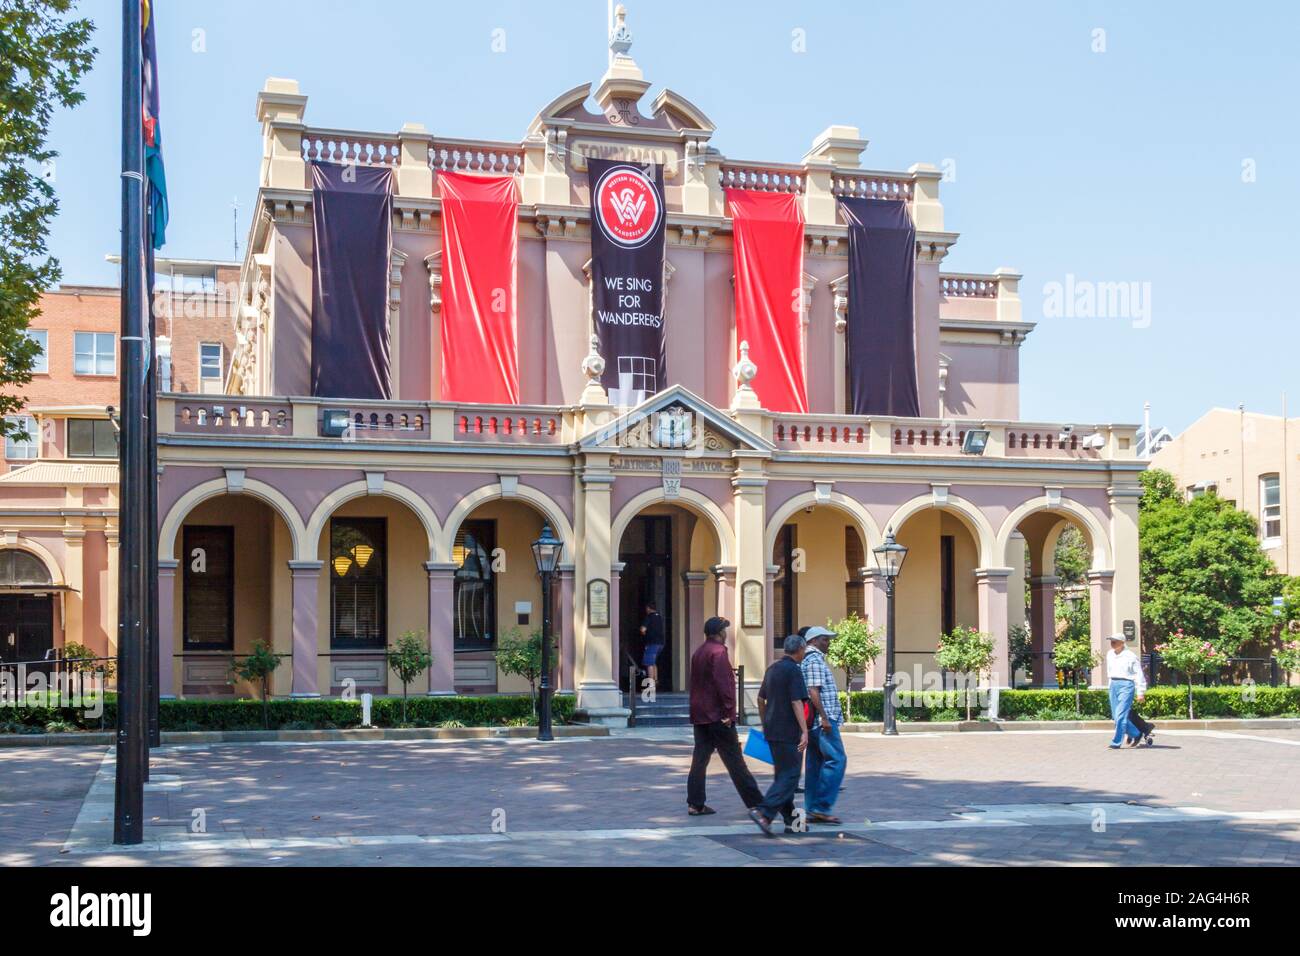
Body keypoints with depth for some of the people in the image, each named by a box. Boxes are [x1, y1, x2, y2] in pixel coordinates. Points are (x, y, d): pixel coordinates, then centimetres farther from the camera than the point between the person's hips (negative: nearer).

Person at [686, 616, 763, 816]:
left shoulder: (698, 652, 15)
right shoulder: (718, 652, -13)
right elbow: (723, 683, -20)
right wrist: (728, 711, -18)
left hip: (699, 715, 8)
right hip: (717, 715, -8)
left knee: (700, 759, 7)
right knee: (735, 762, -3)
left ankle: (695, 804, 5)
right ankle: (756, 803, 2)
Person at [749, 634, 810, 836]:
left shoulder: (772, 669, 14)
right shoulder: (794, 671, -12)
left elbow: (761, 699, 21)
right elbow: (796, 702, -21)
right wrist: (804, 731, -24)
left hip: (772, 730, 9)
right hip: (788, 732, -9)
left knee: (782, 774, 13)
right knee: (790, 775, -6)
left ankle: (790, 820, 17)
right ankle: (764, 812, -18)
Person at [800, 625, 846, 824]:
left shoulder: (806, 659, 20)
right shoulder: (815, 660, -12)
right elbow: (813, 692, -21)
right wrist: (824, 718, -22)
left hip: (814, 722, 11)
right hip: (823, 720, -11)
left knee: (815, 763, 10)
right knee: (836, 759, -10)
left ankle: (812, 809, 12)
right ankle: (821, 807, -12)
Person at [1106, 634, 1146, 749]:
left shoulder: (1130, 656, -7)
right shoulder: (1110, 655, 12)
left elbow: (1139, 675, -6)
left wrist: (1141, 692, -8)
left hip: (1126, 685, -7)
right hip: (1113, 685, 7)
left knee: (1120, 715, -11)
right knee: (1116, 715, 8)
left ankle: (1116, 742, -7)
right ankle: (1136, 734, 26)